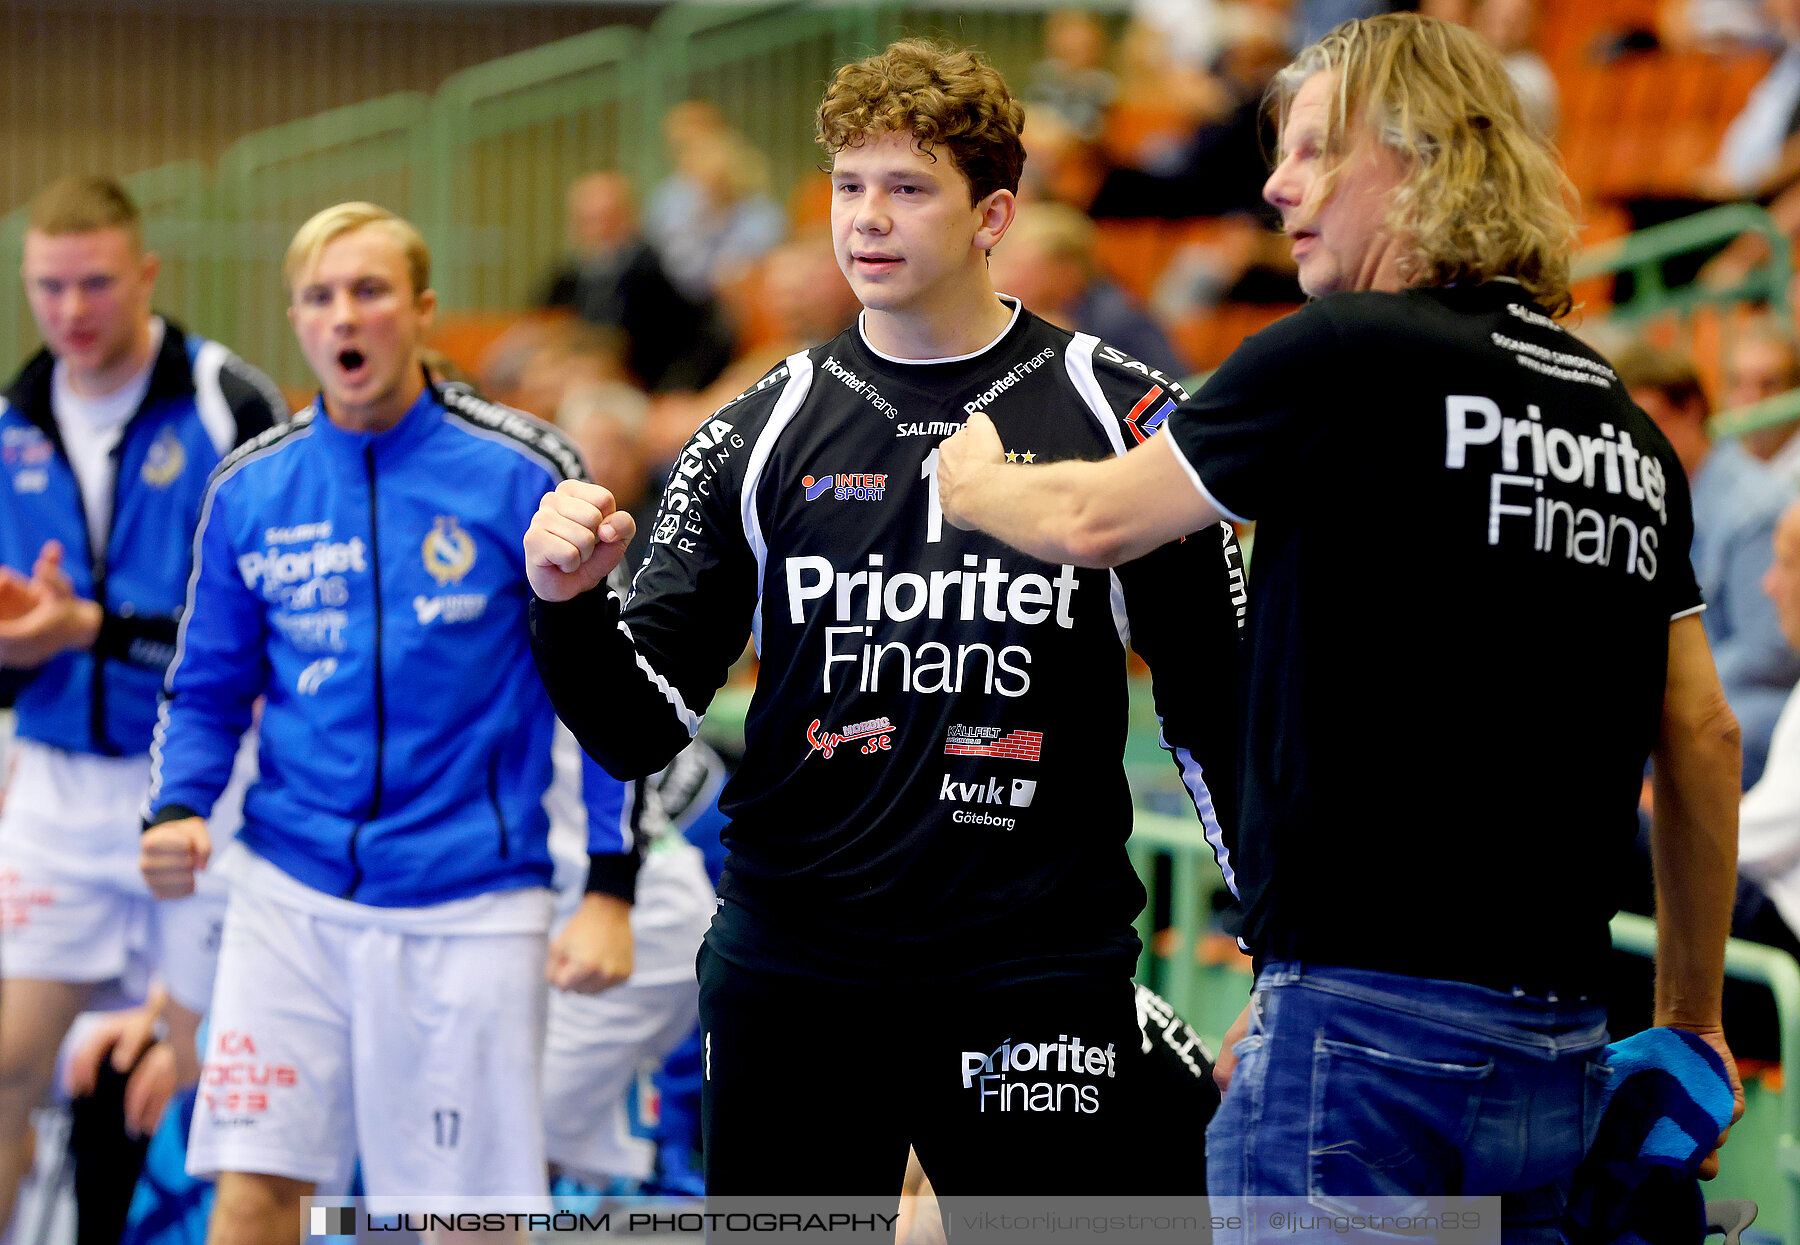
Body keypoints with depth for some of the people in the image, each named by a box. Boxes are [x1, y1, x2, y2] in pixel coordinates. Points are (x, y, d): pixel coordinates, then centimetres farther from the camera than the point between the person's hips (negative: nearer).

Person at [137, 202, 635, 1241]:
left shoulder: (522, 474, -4)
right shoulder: (250, 491, 5)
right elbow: (209, 688, 15)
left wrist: (611, 890, -5)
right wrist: (177, 812, -5)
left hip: (470, 908, -2)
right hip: (292, 893, 2)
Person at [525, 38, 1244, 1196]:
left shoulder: (1118, 416, 0)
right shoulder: (761, 435, 6)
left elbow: (1216, 705, 5)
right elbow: (642, 728, 5)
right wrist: (571, 607, -14)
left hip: (1038, 976, -2)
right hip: (792, 971, 2)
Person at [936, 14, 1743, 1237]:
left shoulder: (1348, 359, -8)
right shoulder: (1631, 429, 13)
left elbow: (1096, 522, 3)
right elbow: (1703, 738, 15)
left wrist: (970, 475, 25)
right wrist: (1693, 1020, 23)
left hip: (1367, 1010, -7)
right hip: (1557, 1039, 7)